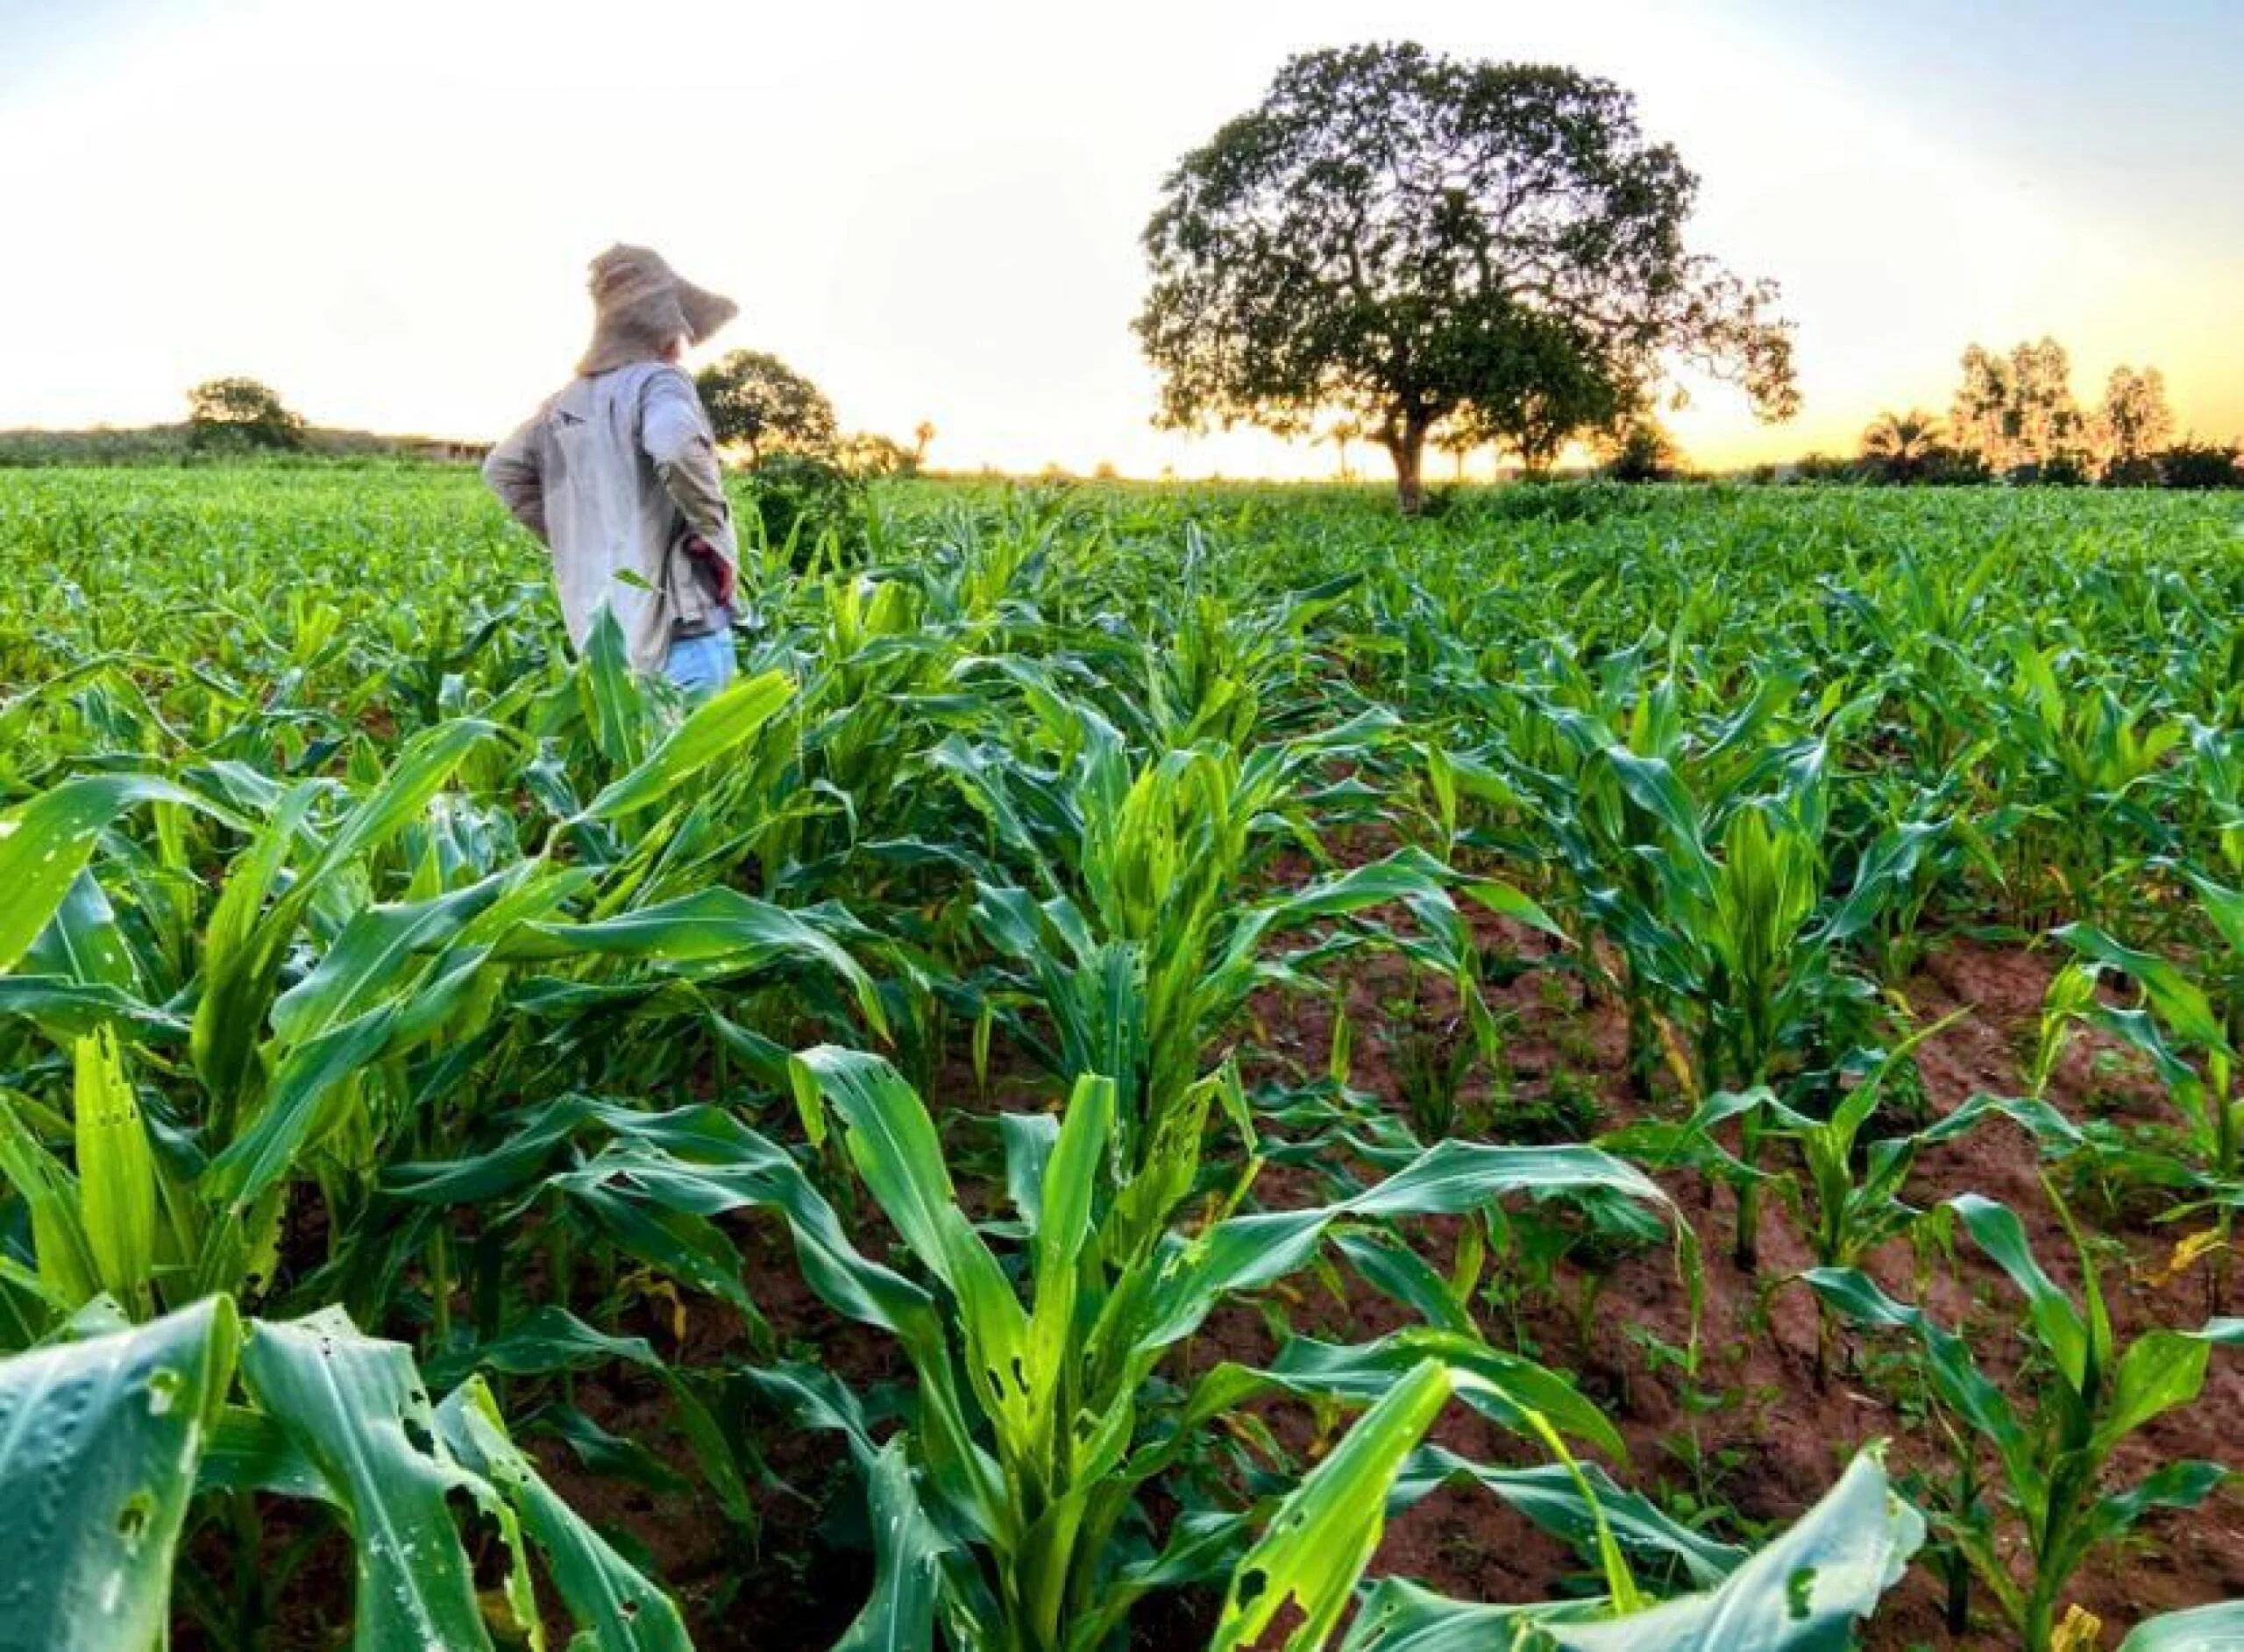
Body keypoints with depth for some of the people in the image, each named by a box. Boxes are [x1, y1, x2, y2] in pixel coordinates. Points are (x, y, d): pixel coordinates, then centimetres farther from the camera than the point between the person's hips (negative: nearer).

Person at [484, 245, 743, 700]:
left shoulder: (569, 399, 15)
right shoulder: (656, 380, -9)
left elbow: (502, 468, 22)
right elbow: (677, 446, -30)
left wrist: (570, 539, 19)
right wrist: (717, 537, -17)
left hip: (595, 625, 8)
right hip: (677, 623, -8)